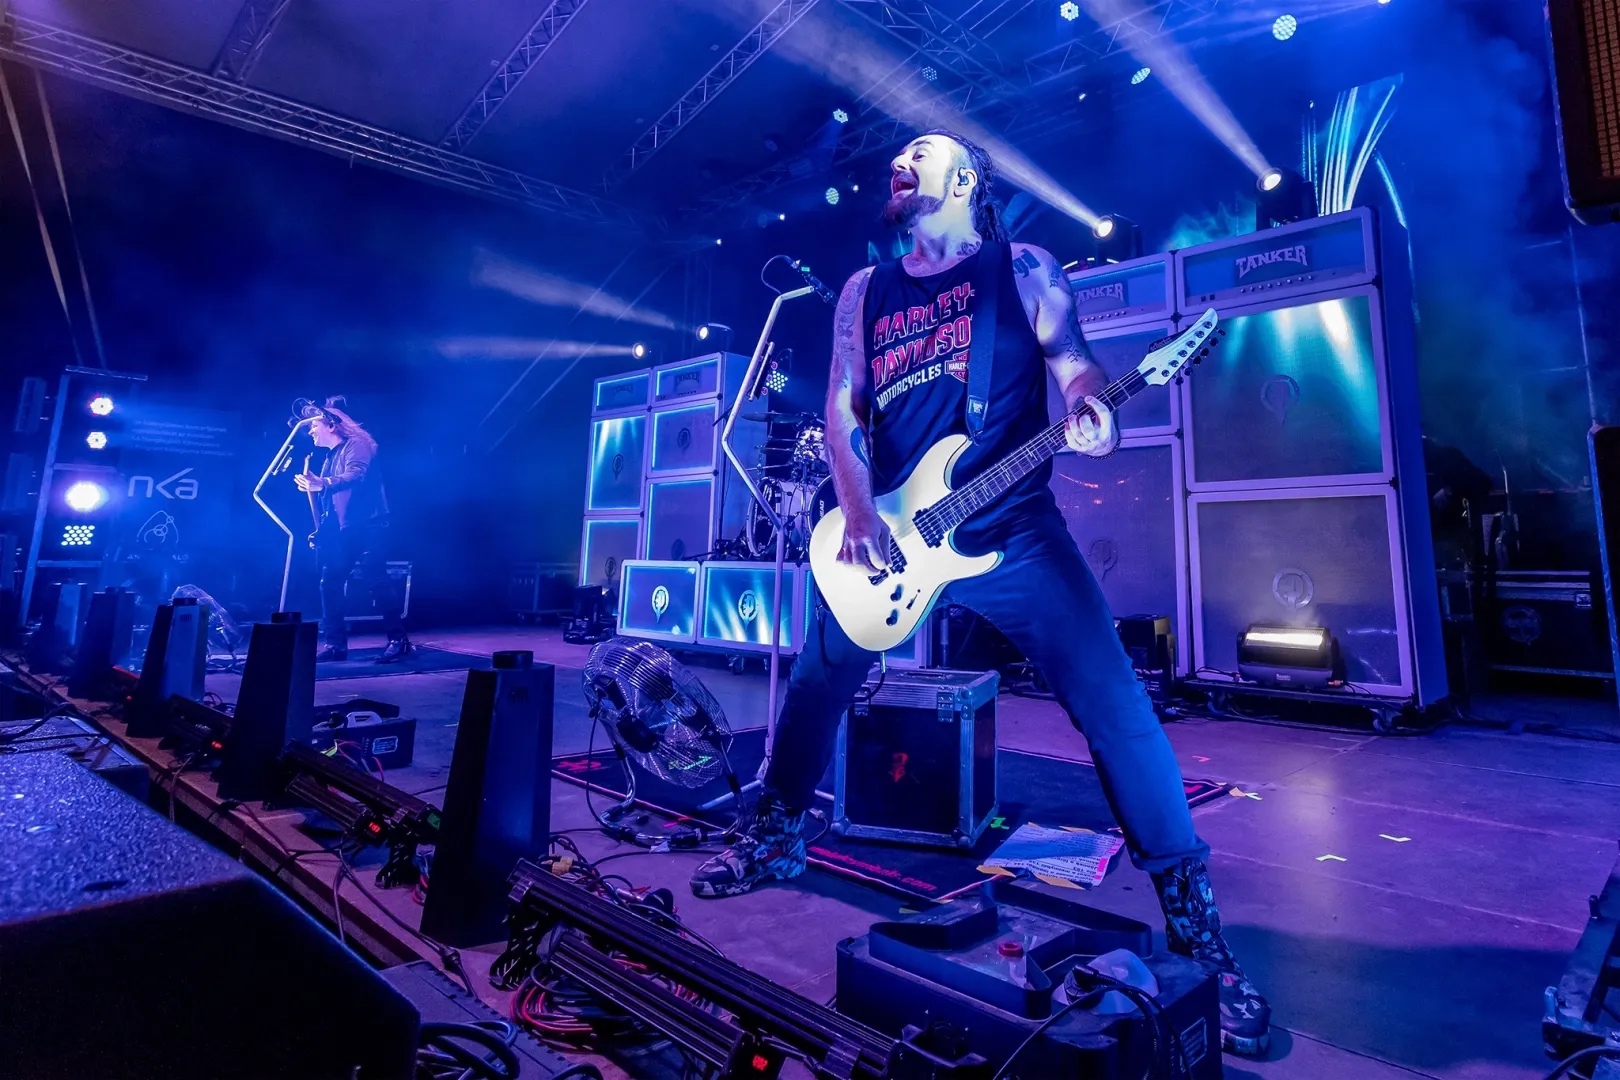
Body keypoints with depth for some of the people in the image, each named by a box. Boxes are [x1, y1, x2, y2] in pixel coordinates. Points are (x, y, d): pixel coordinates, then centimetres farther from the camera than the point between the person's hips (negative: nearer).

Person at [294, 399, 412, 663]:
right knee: (330, 583, 3)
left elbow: (355, 476, -25)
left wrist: (322, 484, -41)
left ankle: (399, 640, -7)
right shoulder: (330, 456, 21)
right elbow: (327, 495, 25)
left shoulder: (357, 444, -5)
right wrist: (322, 528, 20)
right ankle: (335, 643, 9)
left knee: (374, 582, -13)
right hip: (340, 530, 9)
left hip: (367, 527, -9)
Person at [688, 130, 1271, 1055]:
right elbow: (843, 405, 6)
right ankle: (778, 835, 37)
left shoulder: (1024, 268, 8)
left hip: (1011, 528, -3)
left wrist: (1092, 408, -27)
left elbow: (1073, 360, -2)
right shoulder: (866, 291, 15)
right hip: (884, 534, 4)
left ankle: (1192, 917, 3)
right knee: (817, 684, 14)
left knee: (1114, 702, -12)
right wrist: (859, 513, -9)